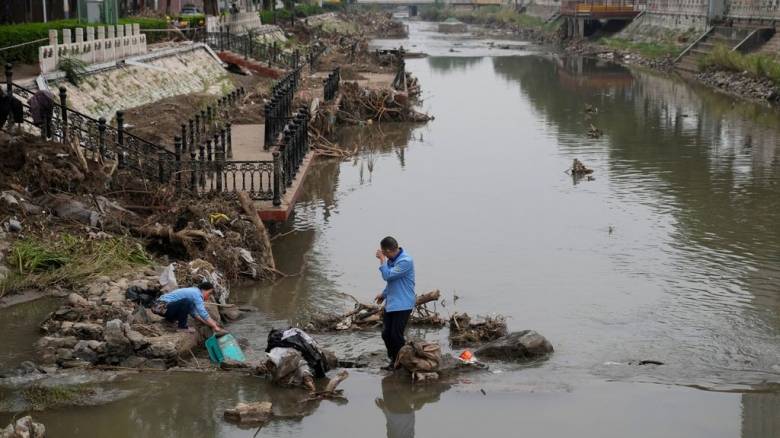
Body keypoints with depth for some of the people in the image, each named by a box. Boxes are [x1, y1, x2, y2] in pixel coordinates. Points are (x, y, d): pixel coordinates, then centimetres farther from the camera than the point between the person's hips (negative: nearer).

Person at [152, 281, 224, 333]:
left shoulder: (193, 292, 14)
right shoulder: (196, 294, -15)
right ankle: (182, 326, -14)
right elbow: (203, 314, -21)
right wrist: (215, 327, -17)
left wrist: (209, 323, 13)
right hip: (161, 306, -10)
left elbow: (194, 313, 16)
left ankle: (170, 318, 28)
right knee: (186, 302, -27)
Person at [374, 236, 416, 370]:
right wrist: (384, 294, 26)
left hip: (403, 305, -9)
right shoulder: (391, 260, 7)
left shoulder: (405, 261, -21)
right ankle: (393, 359, 27)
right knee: (386, 334, 10)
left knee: (396, 335, -5)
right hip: (391, 303, 9)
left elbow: (388, 275, -24)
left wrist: (382, 259, -17)